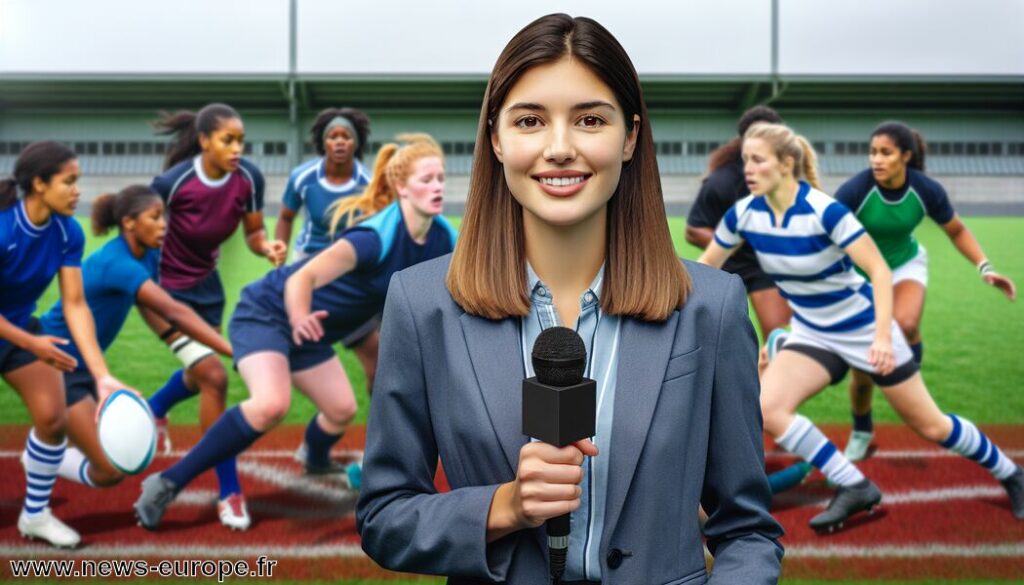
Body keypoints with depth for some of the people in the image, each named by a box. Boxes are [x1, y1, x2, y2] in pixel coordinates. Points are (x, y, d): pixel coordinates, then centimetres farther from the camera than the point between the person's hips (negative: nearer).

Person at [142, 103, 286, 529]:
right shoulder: (173, 182, -27)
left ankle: (154, 408, 61)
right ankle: (229, 490, -4)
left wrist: (268, 247, -25)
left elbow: (253, 232, -4)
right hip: (163, 287, -6)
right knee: (214, 376, -17)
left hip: (206, 285, 6)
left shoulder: (249, 178, -15)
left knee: (200, 376, 24)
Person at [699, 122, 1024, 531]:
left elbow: (880, 271, -24)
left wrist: (882, 336, -34)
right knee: (767, 408, -20)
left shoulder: (825, 210, -27)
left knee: (929, 425, 5)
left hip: (864, 329, -4)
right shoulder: (743, 214, -12)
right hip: (812, 334, 5)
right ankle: (855, 488, -4)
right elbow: (705, 267, 1)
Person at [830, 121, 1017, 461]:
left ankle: (913, 359, 0)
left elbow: (957, 231, -1)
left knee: (905, 324, -35)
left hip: (905, 265, 1)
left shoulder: (927, 190, -18)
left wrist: (984, 268, -14)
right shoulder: (855, 190, -26)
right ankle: (861, 431, 26)